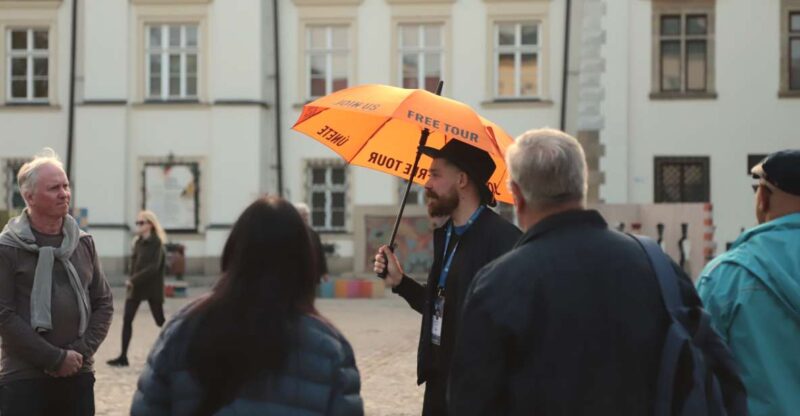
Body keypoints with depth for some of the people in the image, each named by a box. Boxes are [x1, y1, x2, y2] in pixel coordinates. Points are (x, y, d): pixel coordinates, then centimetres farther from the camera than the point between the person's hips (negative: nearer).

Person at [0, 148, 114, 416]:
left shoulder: (83, 243, 10)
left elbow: (103, 302, 12)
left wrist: (82, 350, -4)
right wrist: (55, 358, -14)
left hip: (78, 374, 5)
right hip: (24, 378, -5)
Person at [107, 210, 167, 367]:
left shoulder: (156, 243, -11)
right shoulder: (138, 242, 10)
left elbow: (154, 267, -19)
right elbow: (134, 261, 12)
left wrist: (134, 280, -22)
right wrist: (132, 281, -1)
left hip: (152, 287, -7)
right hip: (135, 286, 7)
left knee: (160, 321, 2)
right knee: (127, 320, -1)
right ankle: (123, 356, 1)